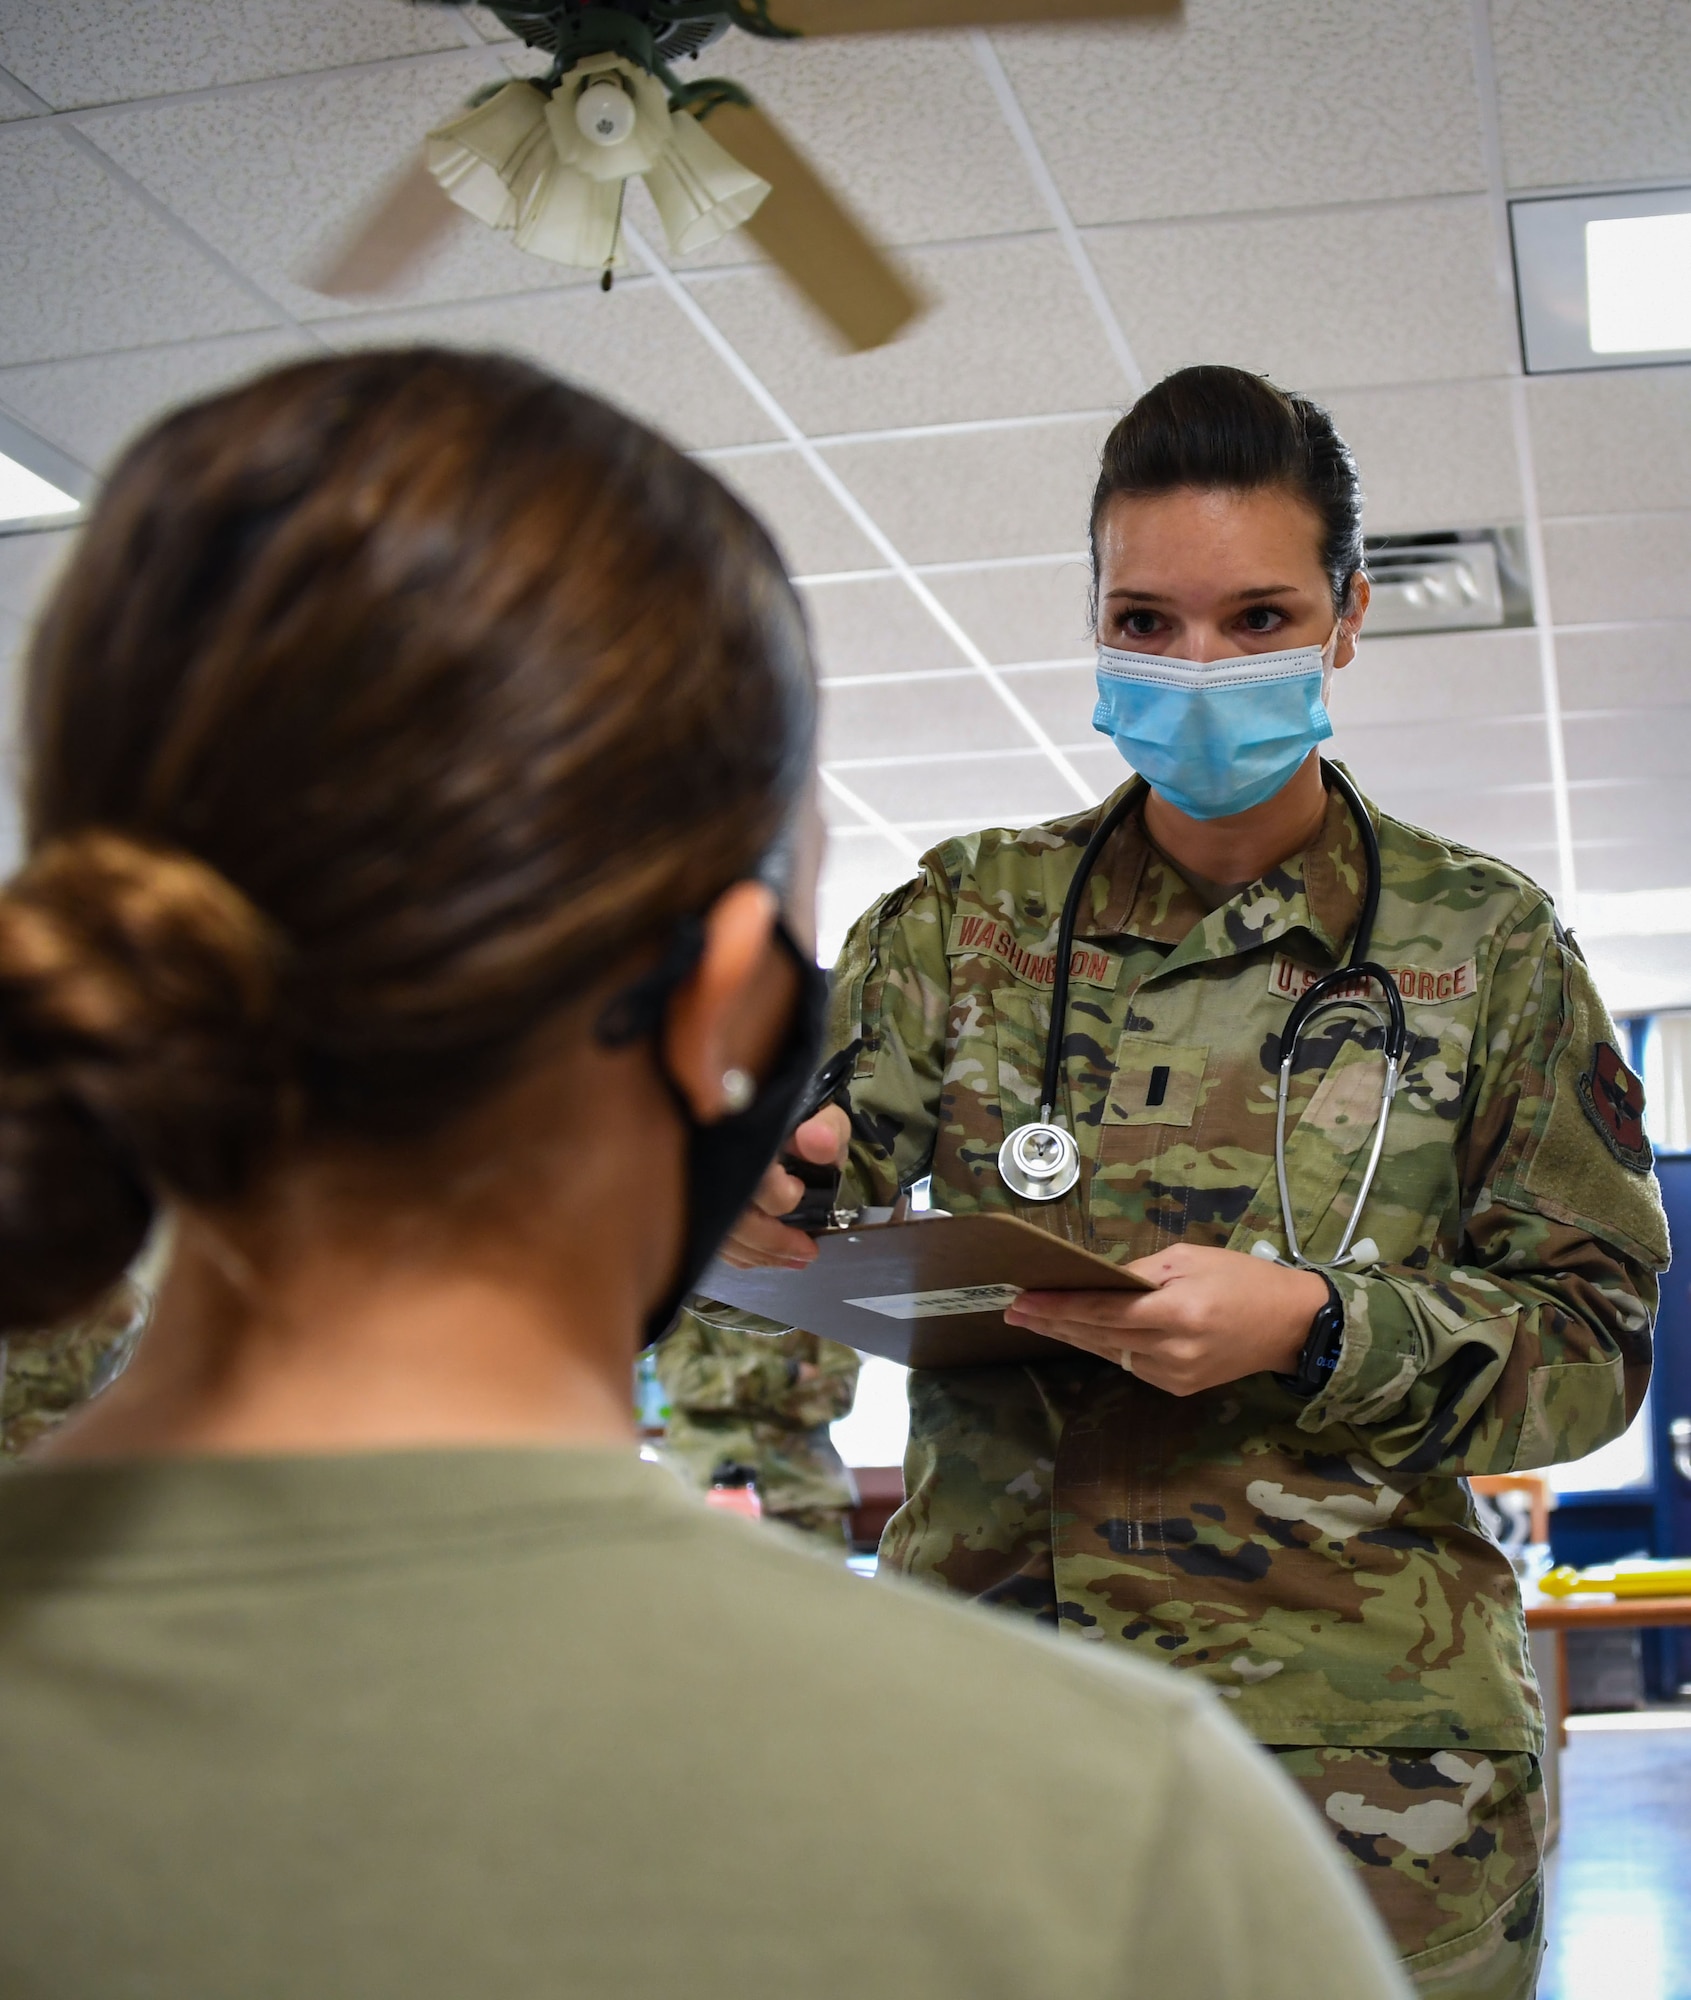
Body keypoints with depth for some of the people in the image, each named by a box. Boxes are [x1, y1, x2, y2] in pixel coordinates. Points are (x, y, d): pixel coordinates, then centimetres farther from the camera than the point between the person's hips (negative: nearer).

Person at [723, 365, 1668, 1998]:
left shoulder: (1481, 943, 4)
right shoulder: (968, 917, 8)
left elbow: (1591, 1334, 0)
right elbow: (815, 1158, -1)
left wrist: (1312, 1328, -17)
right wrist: (736, 1191, -25)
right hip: (977, 1701, 2)